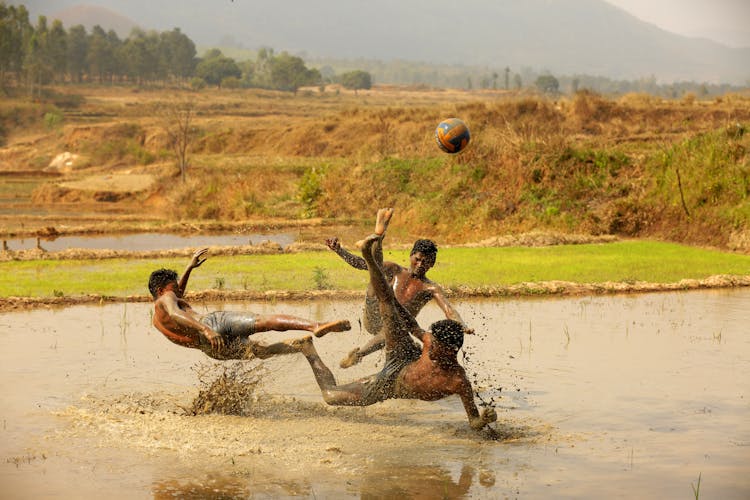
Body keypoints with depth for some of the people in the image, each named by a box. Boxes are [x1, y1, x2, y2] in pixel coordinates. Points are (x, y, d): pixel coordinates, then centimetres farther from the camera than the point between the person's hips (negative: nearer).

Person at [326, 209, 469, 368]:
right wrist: (338, 250, -7)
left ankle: (359, 353, -22)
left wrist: (463, 327, -38)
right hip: (374, 322, 1)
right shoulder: (396, 271, 7)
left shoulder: (431, 288, -3)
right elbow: (360, 263, 6)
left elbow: (449, 310, -18)